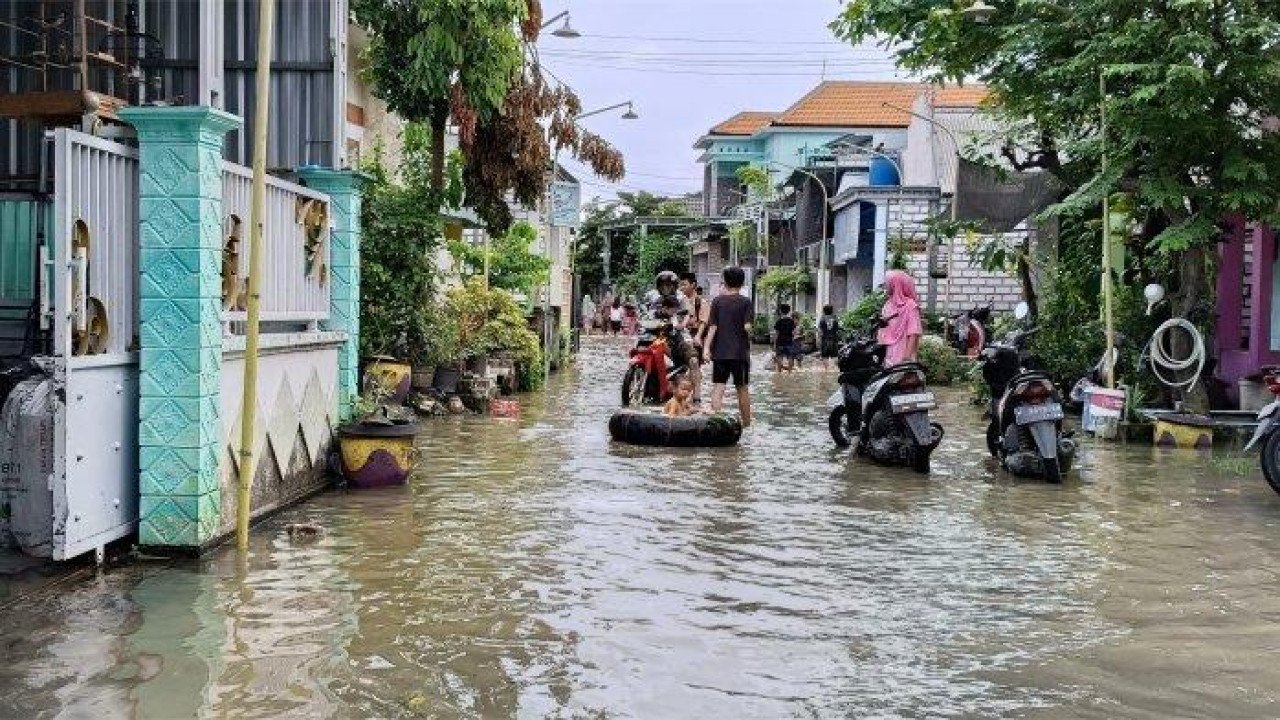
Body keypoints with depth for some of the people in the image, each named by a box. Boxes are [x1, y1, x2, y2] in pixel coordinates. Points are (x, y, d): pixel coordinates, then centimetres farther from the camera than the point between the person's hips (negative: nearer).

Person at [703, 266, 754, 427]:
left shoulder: (717, 301, 1)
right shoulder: (745, 301, -4)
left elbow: (712, 327, -3)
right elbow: (747, 326, -12)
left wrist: (707, 348, -3)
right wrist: (748, 335, 9)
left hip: (720, 352, 1)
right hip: (740, 352, 0)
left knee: (718, 387, -1)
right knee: (742, 388, 11)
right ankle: (746, 423, 19)